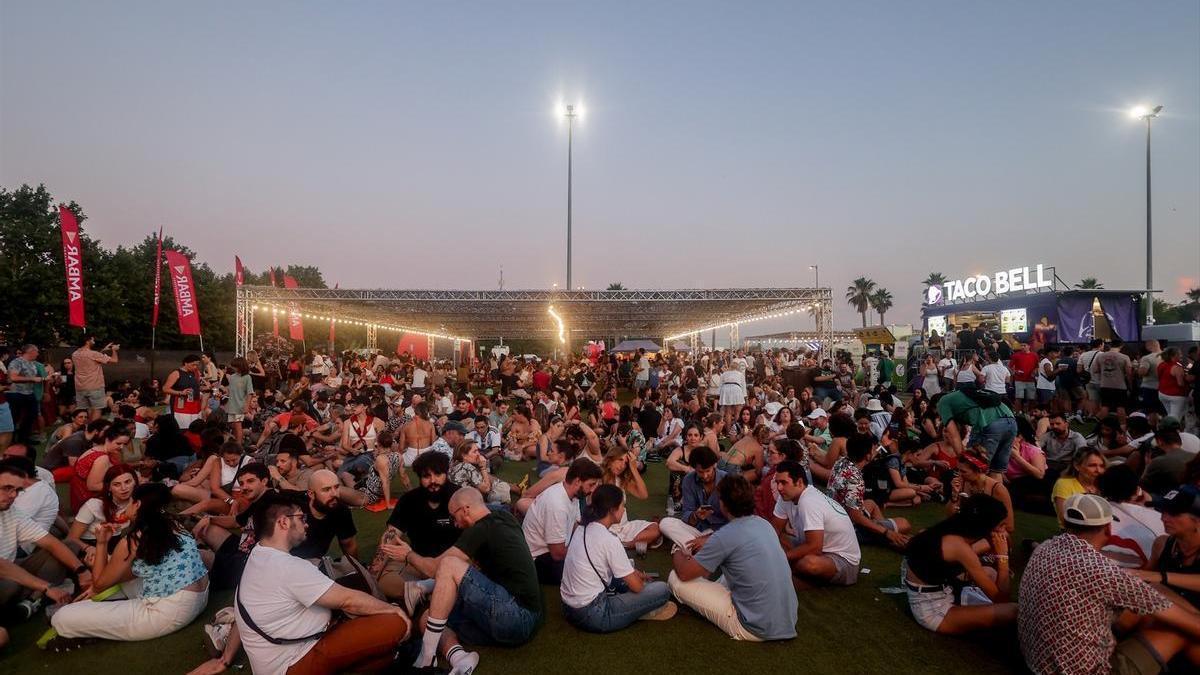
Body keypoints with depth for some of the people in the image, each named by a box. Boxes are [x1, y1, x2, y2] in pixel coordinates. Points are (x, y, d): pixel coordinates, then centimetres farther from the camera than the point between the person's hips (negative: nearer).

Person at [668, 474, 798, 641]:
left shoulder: (726, 536, -20)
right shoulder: (763, 523, 2)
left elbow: (684, 573, -7)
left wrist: (677, 553, 13)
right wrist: (708, 541, 29)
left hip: (756, 629, -7)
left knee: (675, 579, -4)